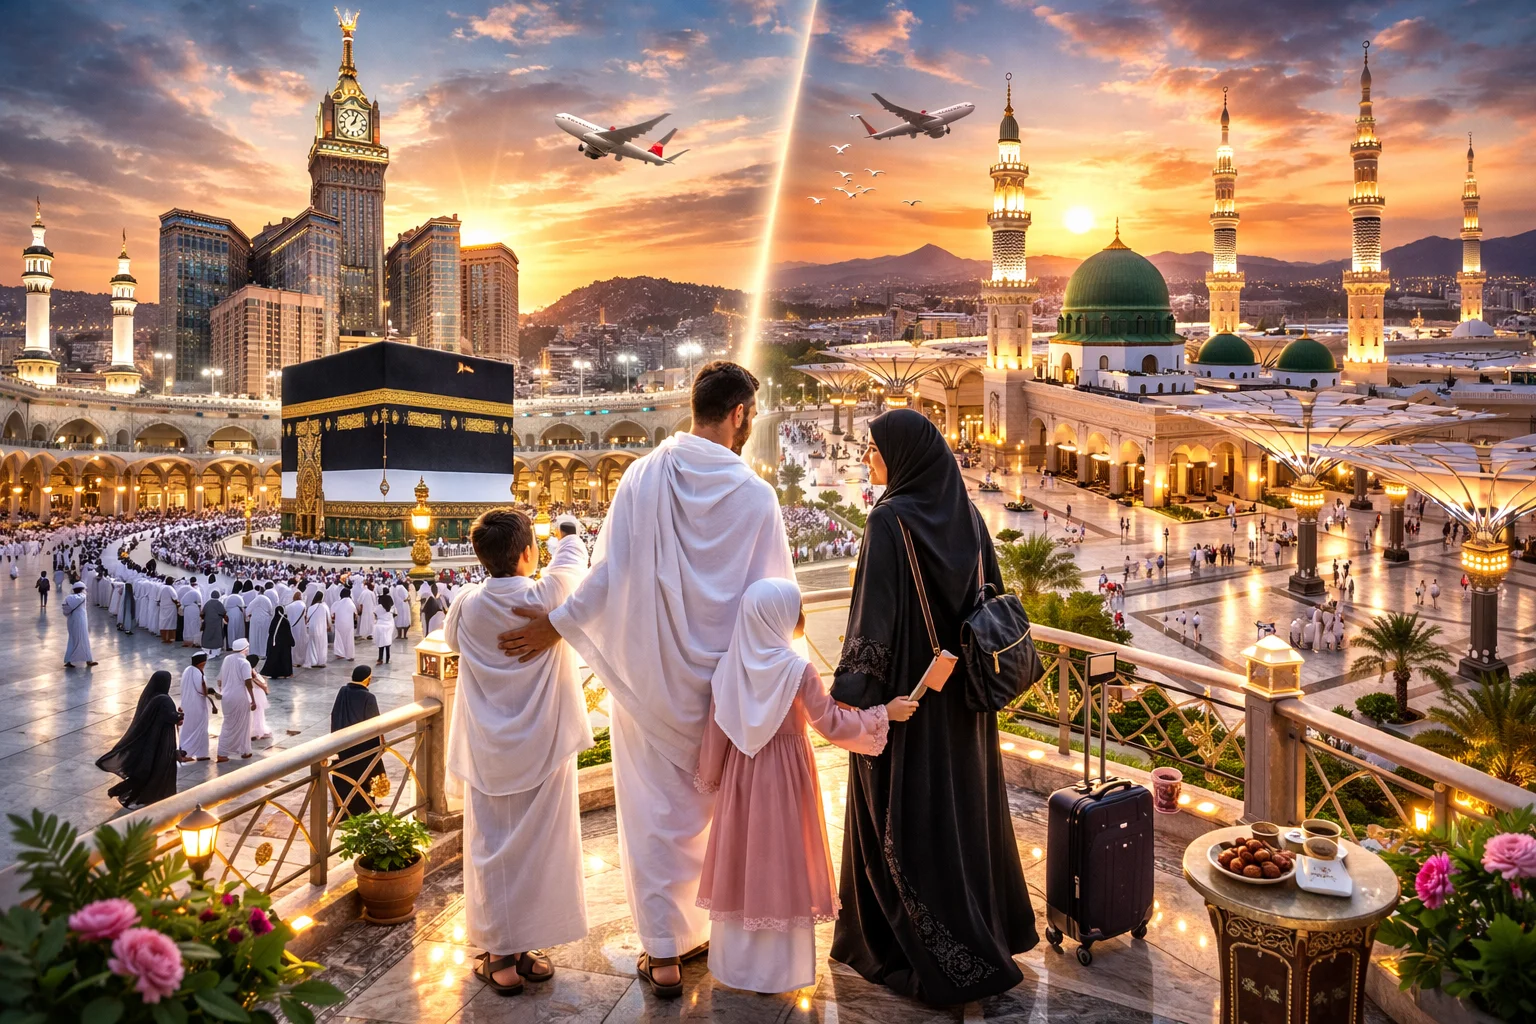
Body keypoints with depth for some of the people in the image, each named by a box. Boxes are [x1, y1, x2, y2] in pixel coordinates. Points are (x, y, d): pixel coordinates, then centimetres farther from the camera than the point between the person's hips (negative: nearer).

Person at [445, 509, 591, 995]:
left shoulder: (467, 606, -9)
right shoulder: (548, 596, -14)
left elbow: (450, 638, 15)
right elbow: (574, 555, 8)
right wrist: (561, 539, 29)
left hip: (489, 754, 2)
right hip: (544, 749, -1)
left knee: (492, 850, 10)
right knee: (540, 849, 10)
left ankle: (501, 957, 16)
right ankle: (530, 950, 18)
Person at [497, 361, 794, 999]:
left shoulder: (643, 476, -8)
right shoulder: (754, 494, -11)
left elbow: (608, 573, -10)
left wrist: (555, 626, 2)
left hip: (649, 675, 1)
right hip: (724, 683, 0)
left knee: (656, 810, 11)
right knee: (719, 809, 18)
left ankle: (663, 954, 19)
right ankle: (714, 933, 33)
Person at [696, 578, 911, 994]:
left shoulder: (731, 664, -4)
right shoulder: (797, 669, -18)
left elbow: (717, 728, 2)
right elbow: (834, 724, -14)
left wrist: (712, 775, 15)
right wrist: (885, 713, -3)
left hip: (742, 773, 5)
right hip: (784, 776, -5)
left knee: (744, 858, 15)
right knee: (779, 861, 7)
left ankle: (734, 960, 29)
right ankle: (777, 969, 18)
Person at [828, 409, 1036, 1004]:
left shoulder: (890, 520, -18)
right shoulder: (965, 514, 3)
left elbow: (875, 615, -23)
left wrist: (849, 693, -19)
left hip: (905, 694, -7)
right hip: (961, 694, 8)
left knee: (907, 822, 5)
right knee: (962, 808, 20)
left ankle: (943, 961, 14)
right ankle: (987, 929, 35)